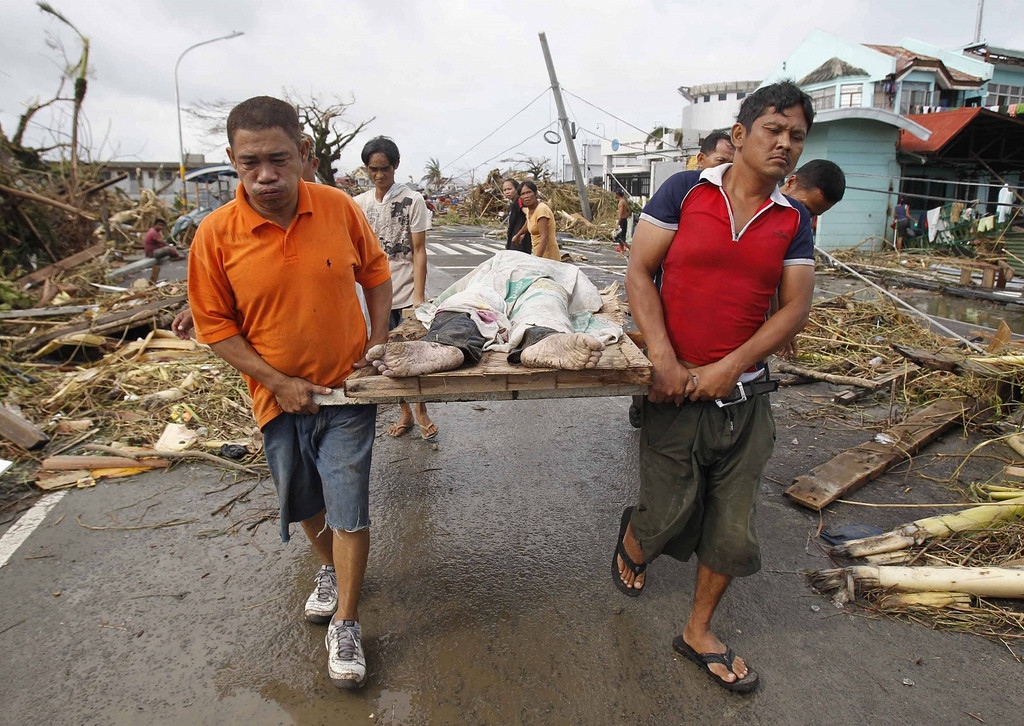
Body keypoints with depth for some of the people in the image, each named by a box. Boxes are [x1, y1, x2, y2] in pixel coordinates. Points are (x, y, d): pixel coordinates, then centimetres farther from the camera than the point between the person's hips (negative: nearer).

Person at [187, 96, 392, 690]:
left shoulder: (339, 208, -10)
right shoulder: (216, 233, -13)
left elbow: (376, 272, 5)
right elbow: (215, 325, -5)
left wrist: (378, 342, -3)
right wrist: (279, 383, -12)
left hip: (346, 387, -1)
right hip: (280, 395, 1)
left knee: (349, 508, -1)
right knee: (305, 503, 20)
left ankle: (346, 624, 19)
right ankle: (331, 568, 50)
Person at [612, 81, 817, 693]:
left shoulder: (793, 221, 6)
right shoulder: (686, 190, -3)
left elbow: (796, 308, 1)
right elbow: (639, 273, -6)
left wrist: (729, 367, -13)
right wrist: (665, 361, -16)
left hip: (744, 394, 4)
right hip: (675, 388, -3)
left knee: (734, 527, 9)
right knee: (669, 513, 3)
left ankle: (699, 631, 32)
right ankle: (632, 540, 41)